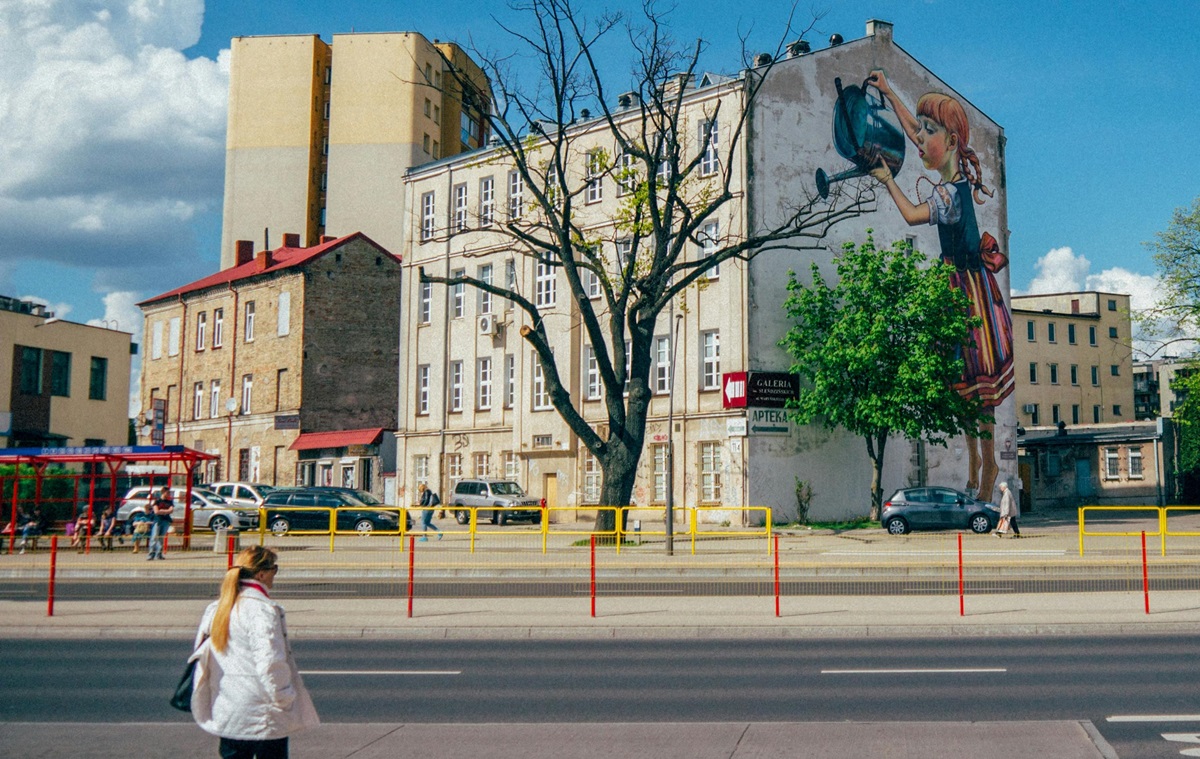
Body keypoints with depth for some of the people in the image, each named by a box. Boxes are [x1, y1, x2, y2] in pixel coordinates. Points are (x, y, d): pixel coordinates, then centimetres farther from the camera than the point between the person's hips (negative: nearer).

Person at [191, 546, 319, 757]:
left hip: (226, 714, 7)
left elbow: (200, 656, 12)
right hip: (263, 716, -7)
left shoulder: (215, 609, 7)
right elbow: (271, 664, -23)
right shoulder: (263, 610, -18)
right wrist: (284, 699, -11)